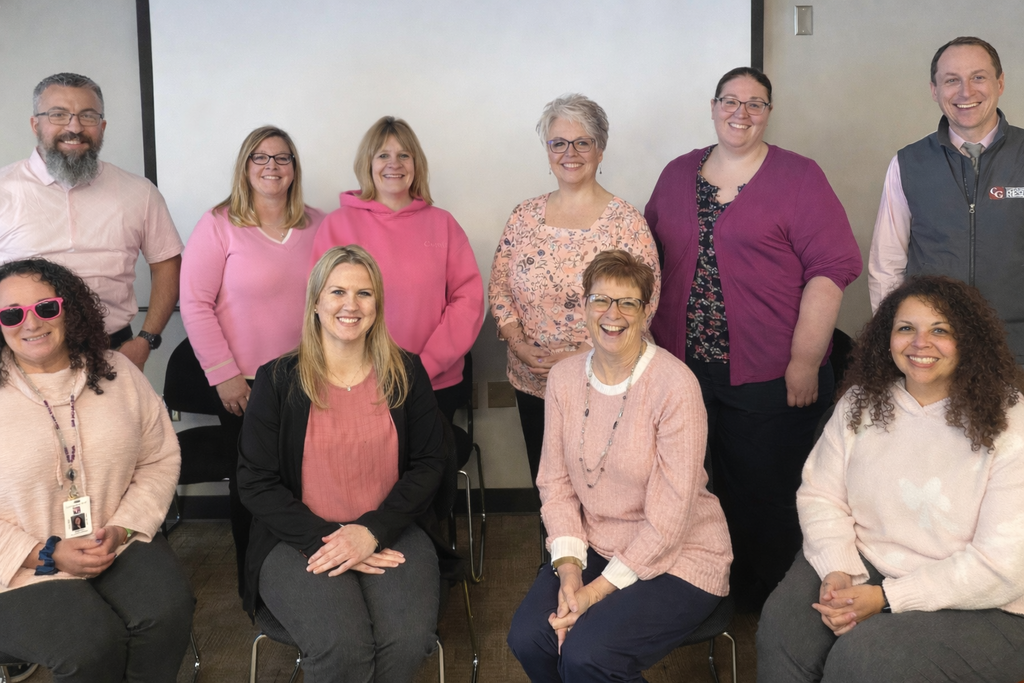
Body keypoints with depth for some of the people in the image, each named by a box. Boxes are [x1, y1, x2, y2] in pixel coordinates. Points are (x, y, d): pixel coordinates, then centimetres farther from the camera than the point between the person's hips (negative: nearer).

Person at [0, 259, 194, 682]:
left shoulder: (117, 373, 4)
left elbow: (161, 460, 5)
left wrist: (120, 529, -9)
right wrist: (47, 554, -15)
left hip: (120, 544, 3)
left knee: (167, 613, -23)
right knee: (92, 645, -26)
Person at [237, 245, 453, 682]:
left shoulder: (406, 374, 6)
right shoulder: (278, 381, 1)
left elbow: (428, 464, 4)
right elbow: (256, 483, 0)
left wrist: (372, 531, -12)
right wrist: (323, 539, -14)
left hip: (390, 534, 2)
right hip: (300, 541, -1)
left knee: (407, 640, -26)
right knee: (342, 647, -29)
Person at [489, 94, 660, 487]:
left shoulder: (626, 221, -7)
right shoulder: (525, 216, 5)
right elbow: (499, 285, 7)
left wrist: (585, 354, -17)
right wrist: (518, 344, -8)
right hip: (532, 384, 4)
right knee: (544, 484, 15)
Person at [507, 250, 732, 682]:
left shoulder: (675, 385, -19)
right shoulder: (564, 378, -1)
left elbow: (667, 520, -19)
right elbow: (556, 483, 1)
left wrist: (597, 591, -19)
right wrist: (569, 569, -13)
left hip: (677, 558, -5)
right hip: (593, 547, 5)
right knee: (528, 638, -16)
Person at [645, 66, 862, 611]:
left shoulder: (798, 177, -3)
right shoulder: (678, 174, 11)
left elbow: (834, 265, -10)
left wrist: (804, 361, -14)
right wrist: (649, 339, 11)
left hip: (768, 381, -4)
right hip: (682, 370, 4)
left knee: (763, 499, 6)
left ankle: (766, 606, 27)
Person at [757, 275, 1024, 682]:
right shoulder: (862, 403, 3)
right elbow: (820, 496, 3)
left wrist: (886, 598, -21)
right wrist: (837, 572, -17)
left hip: (973, 605, -4)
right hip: (862, 563, 4)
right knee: (783, 625, -23)